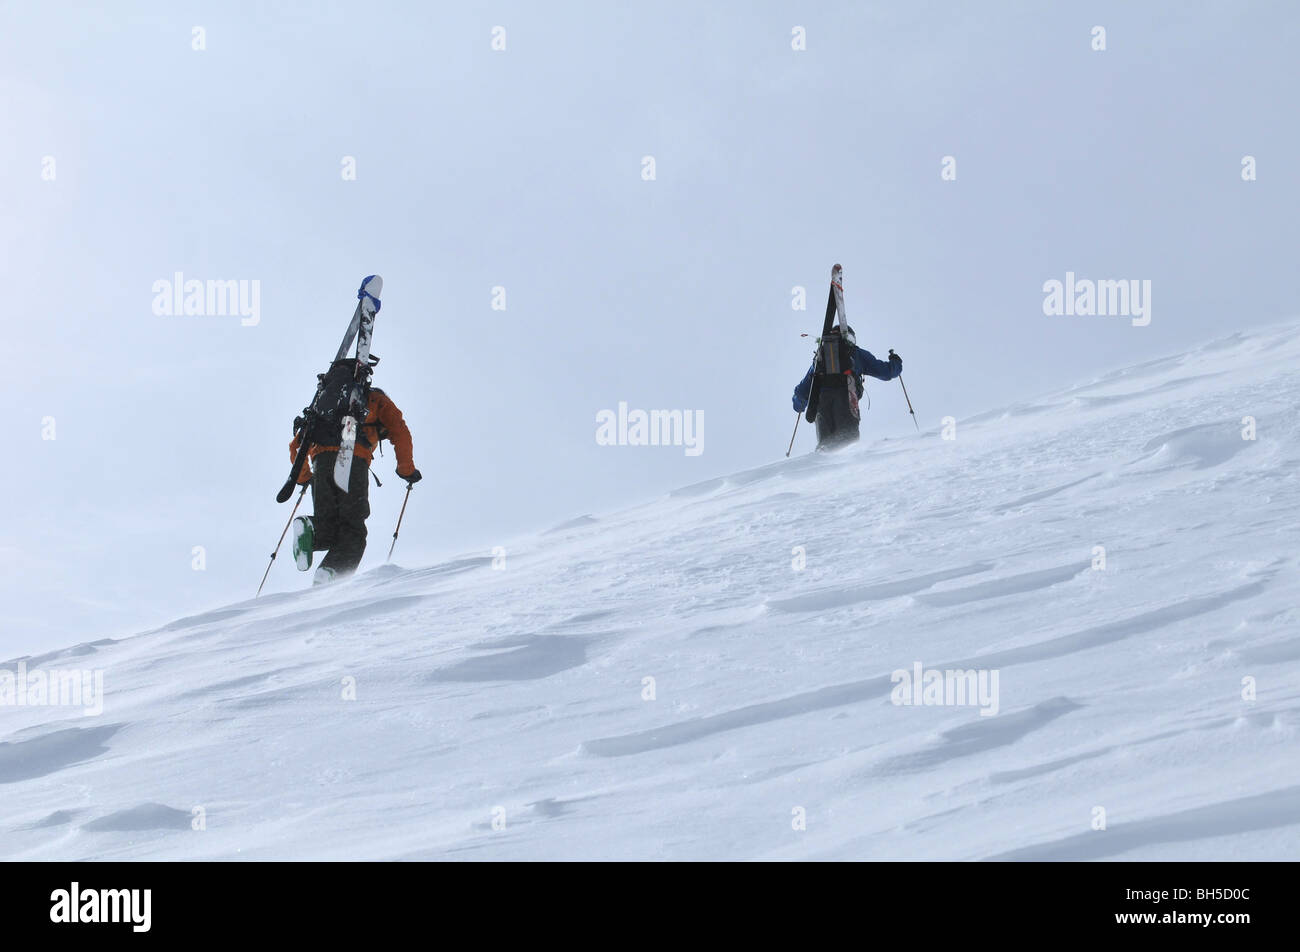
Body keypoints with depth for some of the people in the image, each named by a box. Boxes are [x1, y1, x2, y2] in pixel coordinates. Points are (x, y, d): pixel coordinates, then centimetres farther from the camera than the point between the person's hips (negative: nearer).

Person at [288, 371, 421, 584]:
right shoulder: (380, 401, 29)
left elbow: (297, 445, 33)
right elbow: (400, 434, 10)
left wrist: (304, 478, 41)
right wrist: (407, 470, 19)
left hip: (322, 459, 4)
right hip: (354, 459, -4)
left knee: (329, 528, 11)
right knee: (352, 532, 1)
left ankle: (309, 529, -24)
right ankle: (328, 573, -24)